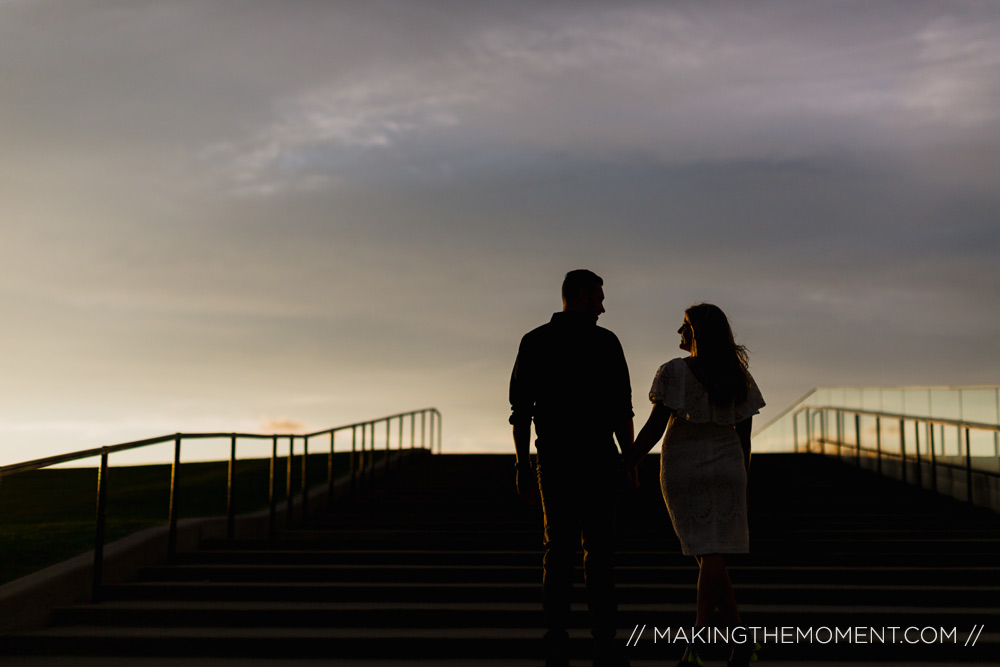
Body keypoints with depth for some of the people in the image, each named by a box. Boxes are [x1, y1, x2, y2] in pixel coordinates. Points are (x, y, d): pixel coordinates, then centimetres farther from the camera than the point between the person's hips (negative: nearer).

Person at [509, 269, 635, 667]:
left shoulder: (533, 342, 4)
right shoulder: (606, 343, -3)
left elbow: (520, 411, 2)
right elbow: (622, 410, -4)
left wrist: (522, 465, 6)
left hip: (553, 462, 2)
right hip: (597, 462, -2)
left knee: (559, 550, 7)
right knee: (599, 550, 5)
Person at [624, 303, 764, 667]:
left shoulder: (674, 372, -9)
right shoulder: (738, 376, 4)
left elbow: (654, 427, -13)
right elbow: (745, 434, 5)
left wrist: (627, 463, -7)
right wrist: (742, 479, 14)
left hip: (682, 470, -2)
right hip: (726, 468, 2)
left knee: (706, 554, 6)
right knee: (714, 555, 3)